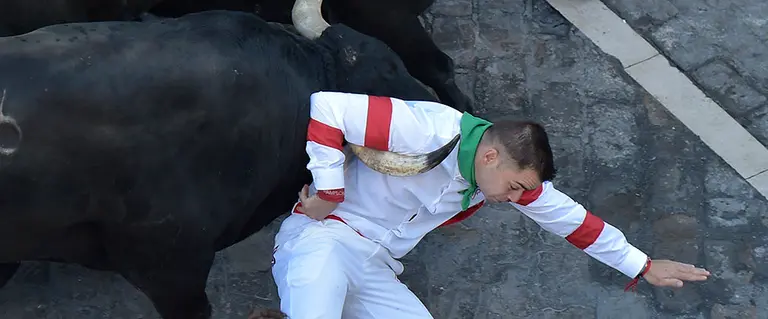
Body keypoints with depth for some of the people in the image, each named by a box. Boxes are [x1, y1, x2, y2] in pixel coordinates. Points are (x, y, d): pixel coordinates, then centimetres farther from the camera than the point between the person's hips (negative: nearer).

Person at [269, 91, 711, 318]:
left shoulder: (513, 169, 1)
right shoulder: (430, 131, -24)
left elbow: (570, 218, 14)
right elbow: (328, 107, -24)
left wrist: (642, 266, 20)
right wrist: (330, 191, -23)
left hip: (376, 272, 8)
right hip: (322, 237, -8)